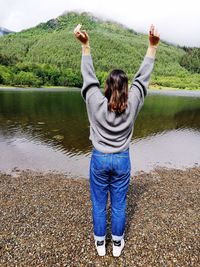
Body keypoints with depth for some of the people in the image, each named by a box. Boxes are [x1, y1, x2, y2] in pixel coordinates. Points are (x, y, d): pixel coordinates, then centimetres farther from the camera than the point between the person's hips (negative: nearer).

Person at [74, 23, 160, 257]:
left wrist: (85, 45, -3)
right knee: (119, 205, 18)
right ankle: (117, 244, 40)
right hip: (122, 159, 1)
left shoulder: (96, 103, -15)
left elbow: (88, 76, -6)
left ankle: (100, 243, 39)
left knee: (98, 204, 18)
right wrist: (152, 46, -1)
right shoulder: (132, 104, -12)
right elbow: (143, 77, -5)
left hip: (99, 159, 0)